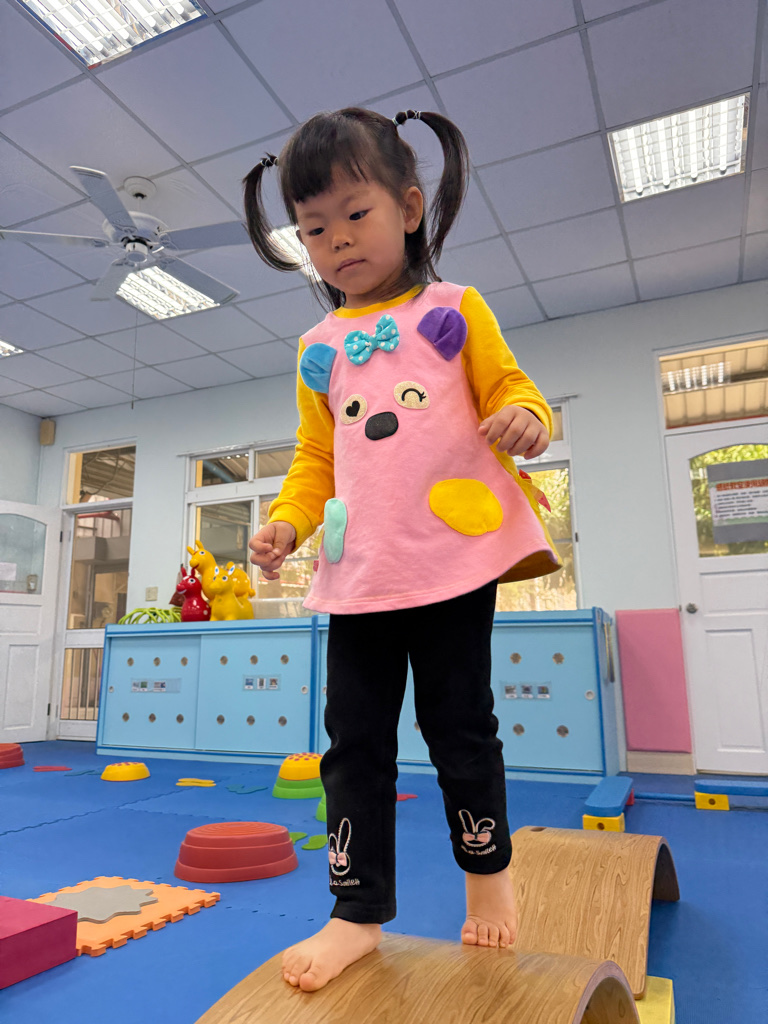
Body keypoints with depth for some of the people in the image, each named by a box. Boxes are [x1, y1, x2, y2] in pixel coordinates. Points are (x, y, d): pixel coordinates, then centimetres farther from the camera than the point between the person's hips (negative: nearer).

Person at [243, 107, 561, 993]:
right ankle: (358, 911, 19)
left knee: (458, 722, 7)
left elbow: (507, 388, 4)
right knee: (355, 738, 4)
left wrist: (524, 417, -20)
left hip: (456, 556, -3)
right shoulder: (320, 349, 15)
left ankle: (487, 873, 33)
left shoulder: (453, 311, 7)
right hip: (359, 570, 4)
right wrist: (288, 519, 0)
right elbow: (316, 457, 16)